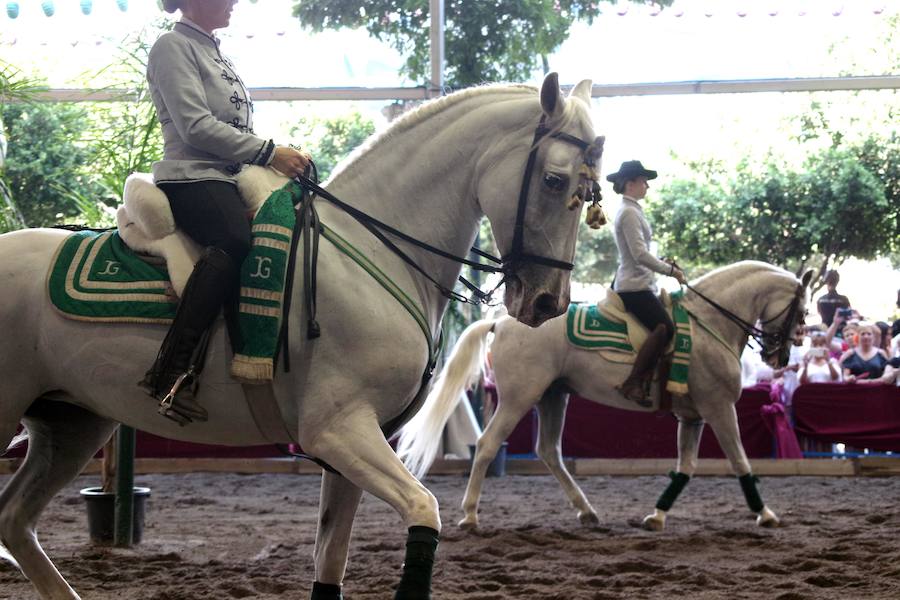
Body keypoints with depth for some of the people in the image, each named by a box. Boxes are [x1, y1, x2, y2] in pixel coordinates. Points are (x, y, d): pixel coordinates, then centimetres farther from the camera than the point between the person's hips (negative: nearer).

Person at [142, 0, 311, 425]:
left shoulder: (215, 55, 25)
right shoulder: (174, 47, -2)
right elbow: (196, 127, -13)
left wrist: (285, 159, 11)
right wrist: (269, 153, -13)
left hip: (230, 178, 10)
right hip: (191, 177, -10)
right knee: (236, 239, -36)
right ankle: (170, 373, -41)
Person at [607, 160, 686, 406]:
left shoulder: (631, 211, 20)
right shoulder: (630, 213, -12)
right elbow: (640, 255, -19)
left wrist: (664, 265, 16)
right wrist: (671, 270, -12)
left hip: (640, 284, 11)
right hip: (634, 286, -11)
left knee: (664, 327, 6)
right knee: (664, 327, -26)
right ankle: (632, 383, -27)